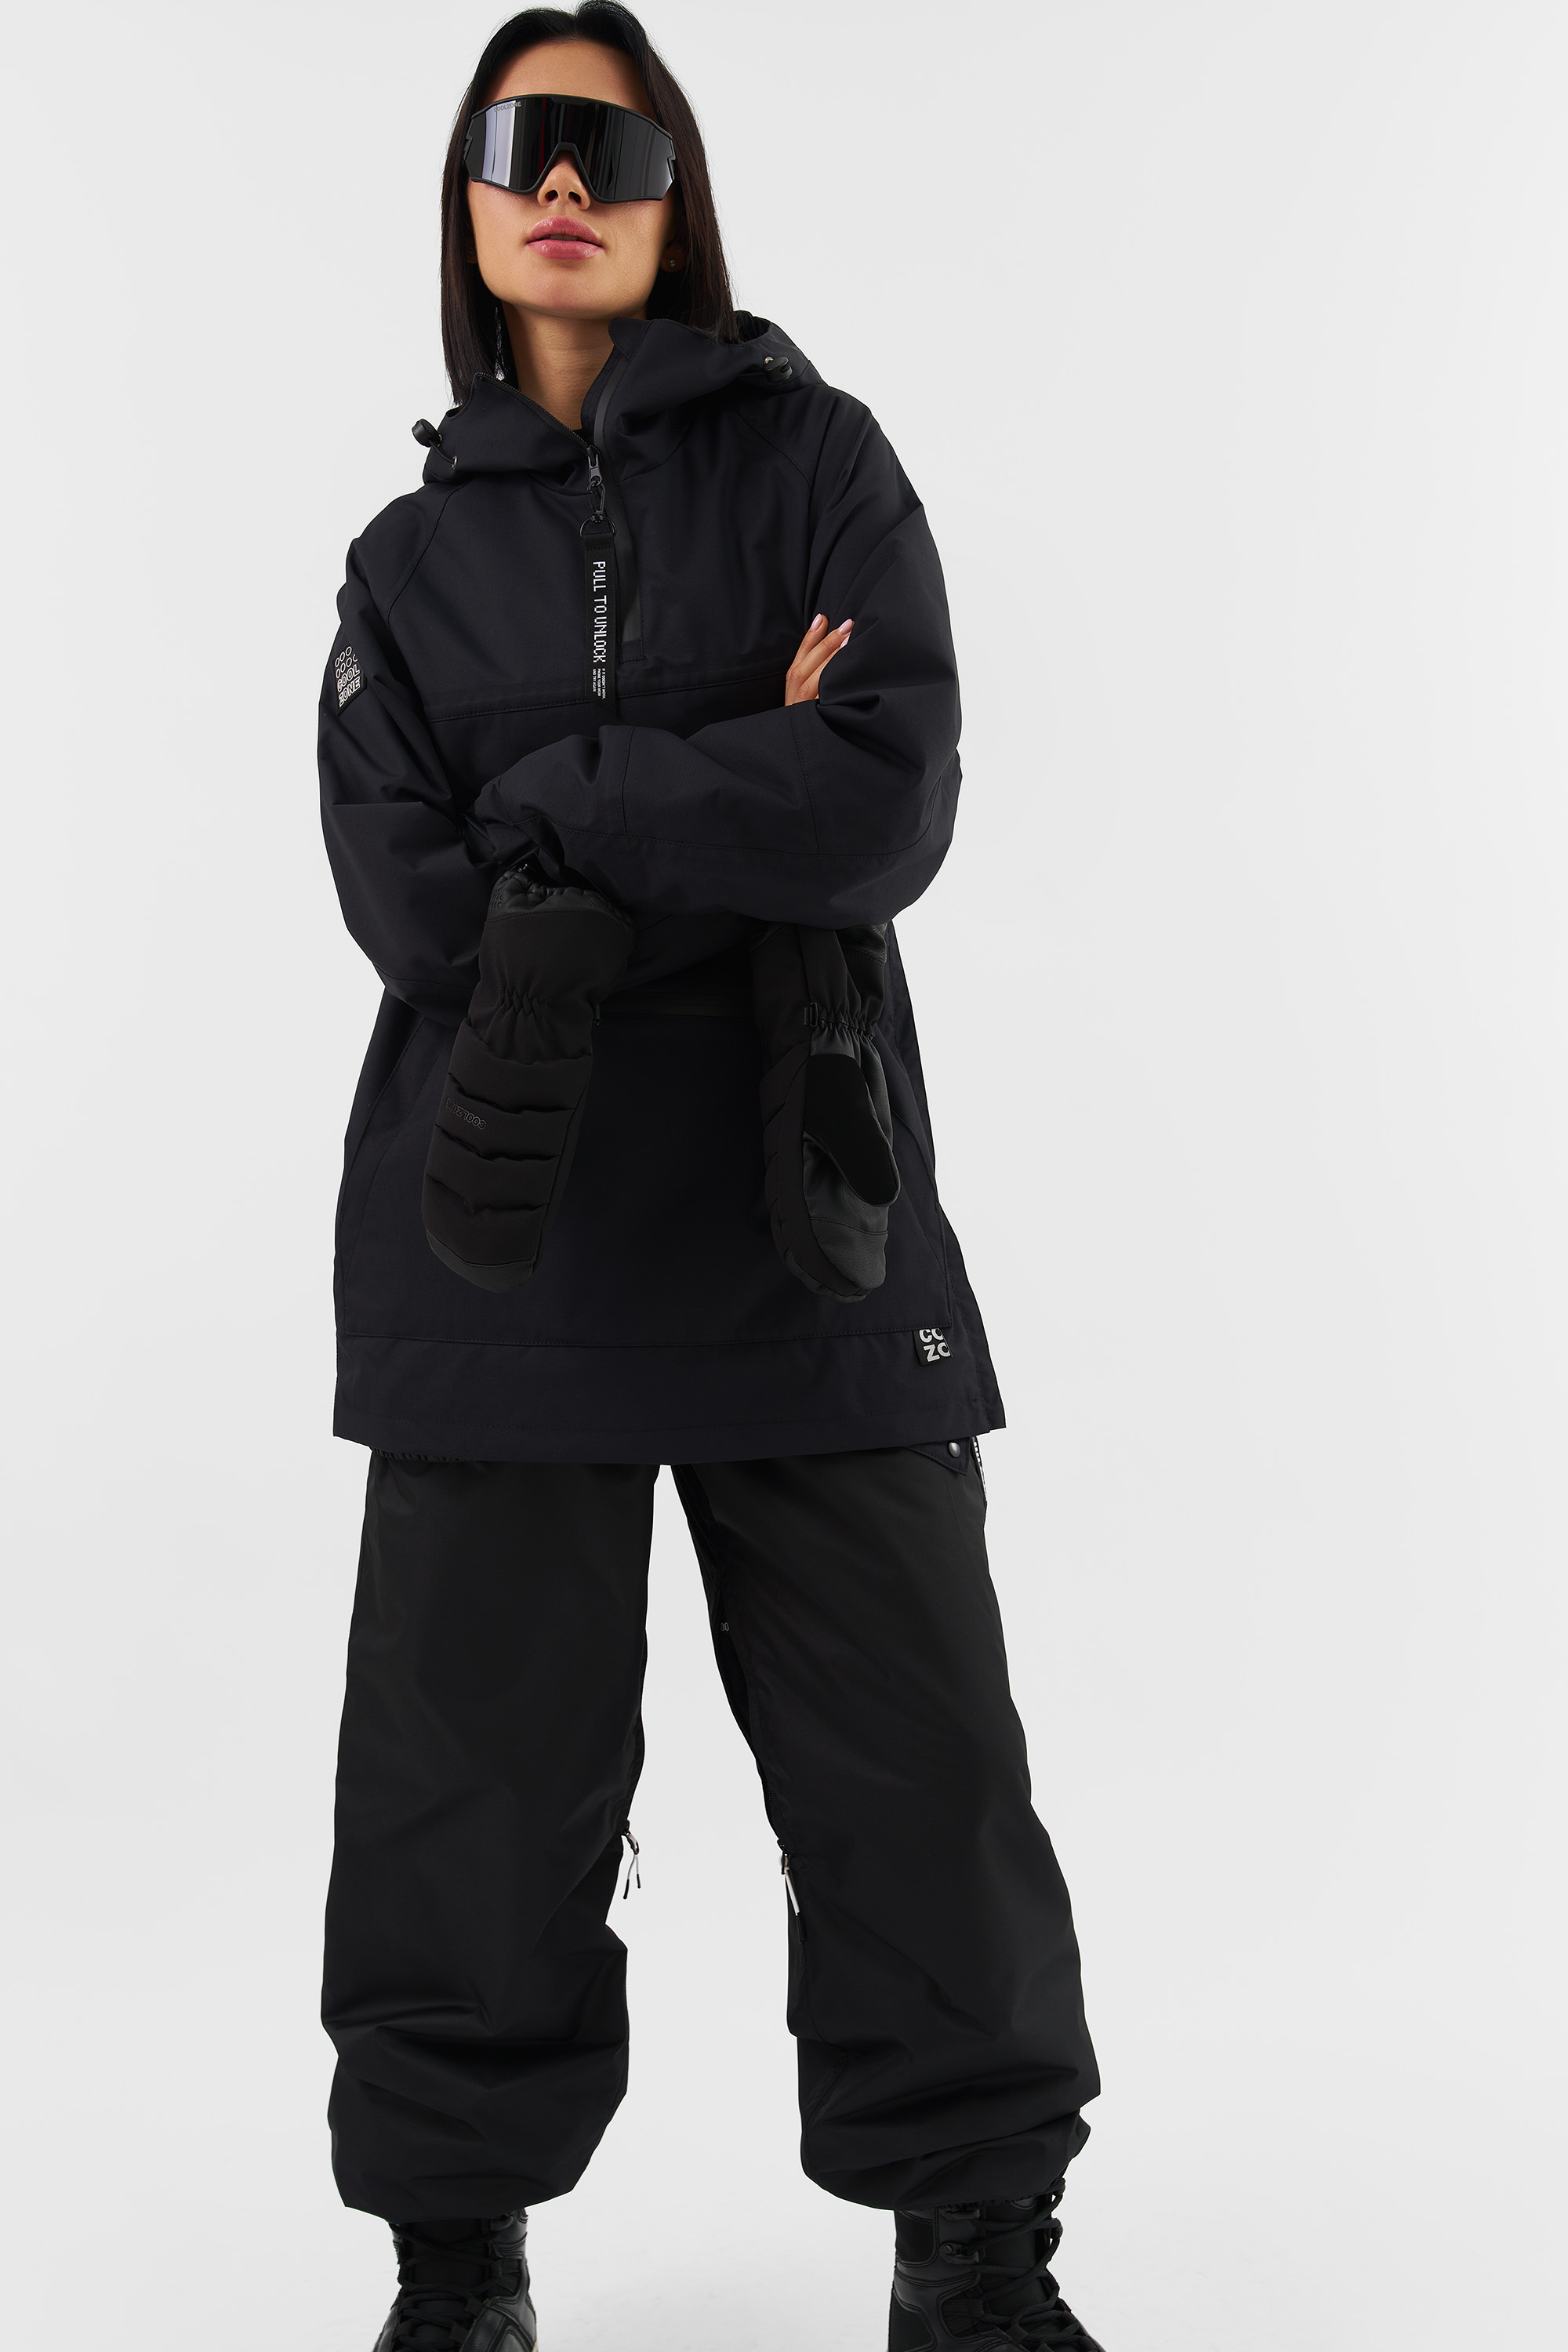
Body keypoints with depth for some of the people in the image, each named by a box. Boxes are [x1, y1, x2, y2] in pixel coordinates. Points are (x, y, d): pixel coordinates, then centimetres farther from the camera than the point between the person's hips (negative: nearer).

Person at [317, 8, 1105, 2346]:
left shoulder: (813, 458, 6)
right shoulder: (414, 555, 13)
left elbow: (893, 808, -9)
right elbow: (414, 902, -3)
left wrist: (565, 803, -9)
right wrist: (737, 808, -8)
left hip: (810, 1225, -1)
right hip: (503, 1230, 2)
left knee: (916, 1756, 2)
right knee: (481, 1759, 4)